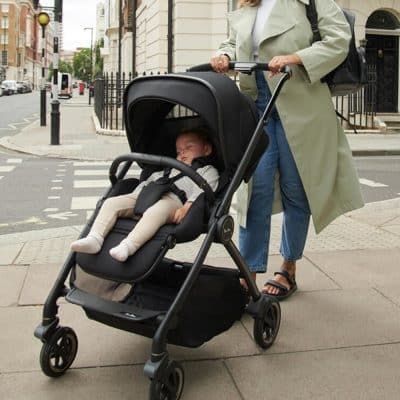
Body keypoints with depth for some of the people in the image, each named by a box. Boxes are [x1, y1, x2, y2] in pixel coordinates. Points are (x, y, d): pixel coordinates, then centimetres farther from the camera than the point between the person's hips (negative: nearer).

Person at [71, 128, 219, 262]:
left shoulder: (208, 171, 19)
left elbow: (202, 191, 0)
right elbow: (147, 182, 35)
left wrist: (186, 207, -19)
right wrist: (133, 197, 16)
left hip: (173, 200, -7)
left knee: (155, 211, -41)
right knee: (111, 202, -12)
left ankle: (128, 246, -55)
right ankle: (95, 238, -27)